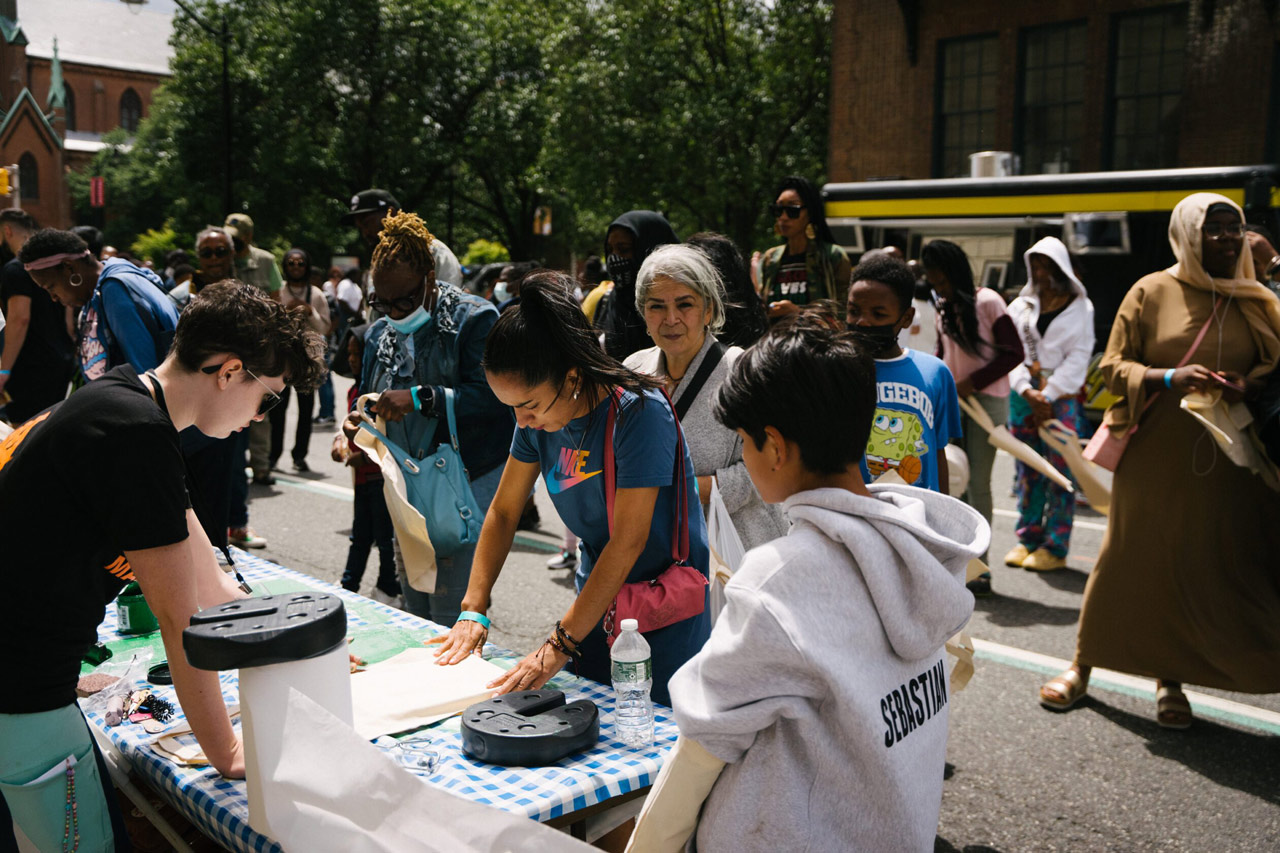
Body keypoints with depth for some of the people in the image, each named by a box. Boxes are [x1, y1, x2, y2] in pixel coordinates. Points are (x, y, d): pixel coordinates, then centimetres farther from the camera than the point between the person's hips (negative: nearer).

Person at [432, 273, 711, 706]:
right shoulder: (538, 418, -3)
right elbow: (503, 512, 7)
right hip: (597, 596, 6)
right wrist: (473, 610, -2)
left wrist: (559, 646, -24)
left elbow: (630, 540, -24)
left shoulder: (640, 412, -23)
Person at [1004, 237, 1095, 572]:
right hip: (1023, 397, 3)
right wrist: (1028, 392, -8)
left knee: (1059, 472, -5)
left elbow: (1078, 358, -1)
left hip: (1062, 397, -3)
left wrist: (1048, 395, -9)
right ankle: (1028, 539, 13)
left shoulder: (1080, 308, 5)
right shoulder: (1020, 306, 13)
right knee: (1027, 470, 6)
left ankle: (1055, 547, -1)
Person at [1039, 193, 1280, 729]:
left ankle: (1169, 679, 21)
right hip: (1154, 457, -2)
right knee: (1127, 559, 5)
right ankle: (1083, 666, 21)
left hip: (1225, 464, 2)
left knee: (1203, 566, 5)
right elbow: (1113, 367, -2)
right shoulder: (1153, 292, -1)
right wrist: (1167, 377, -19)